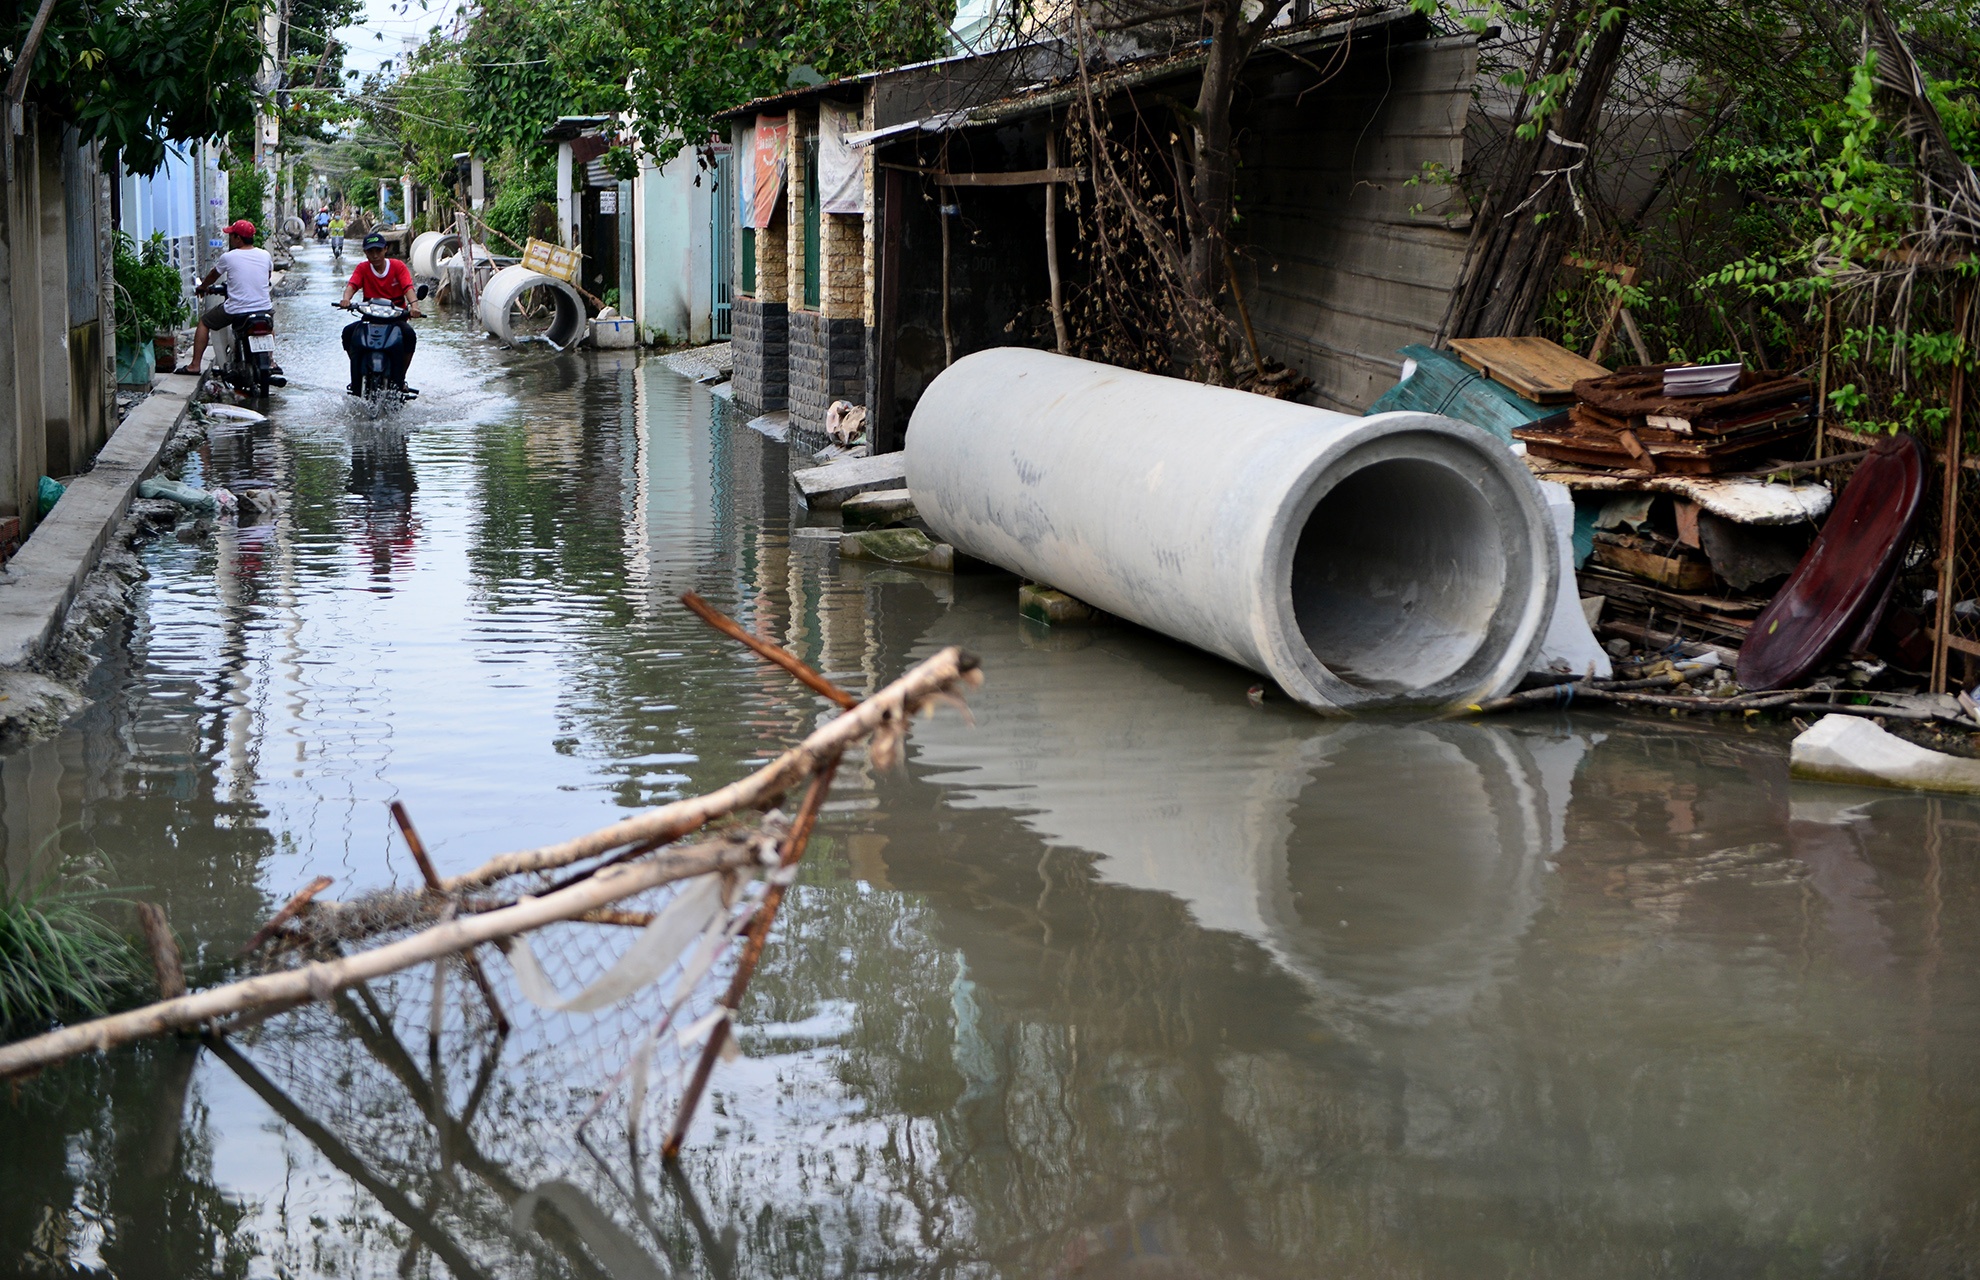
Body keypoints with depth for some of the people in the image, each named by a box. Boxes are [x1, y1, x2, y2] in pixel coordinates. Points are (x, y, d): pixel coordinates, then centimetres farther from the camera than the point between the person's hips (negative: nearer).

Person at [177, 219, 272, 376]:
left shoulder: (228, 257, -6)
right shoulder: (265, 255, 3)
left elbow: (213, 275, 14)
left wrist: (202, 287, 34)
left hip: (236, 310, -4)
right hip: (263, 308, 4)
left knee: (204, 322, 19)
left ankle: (195, 365, 16)